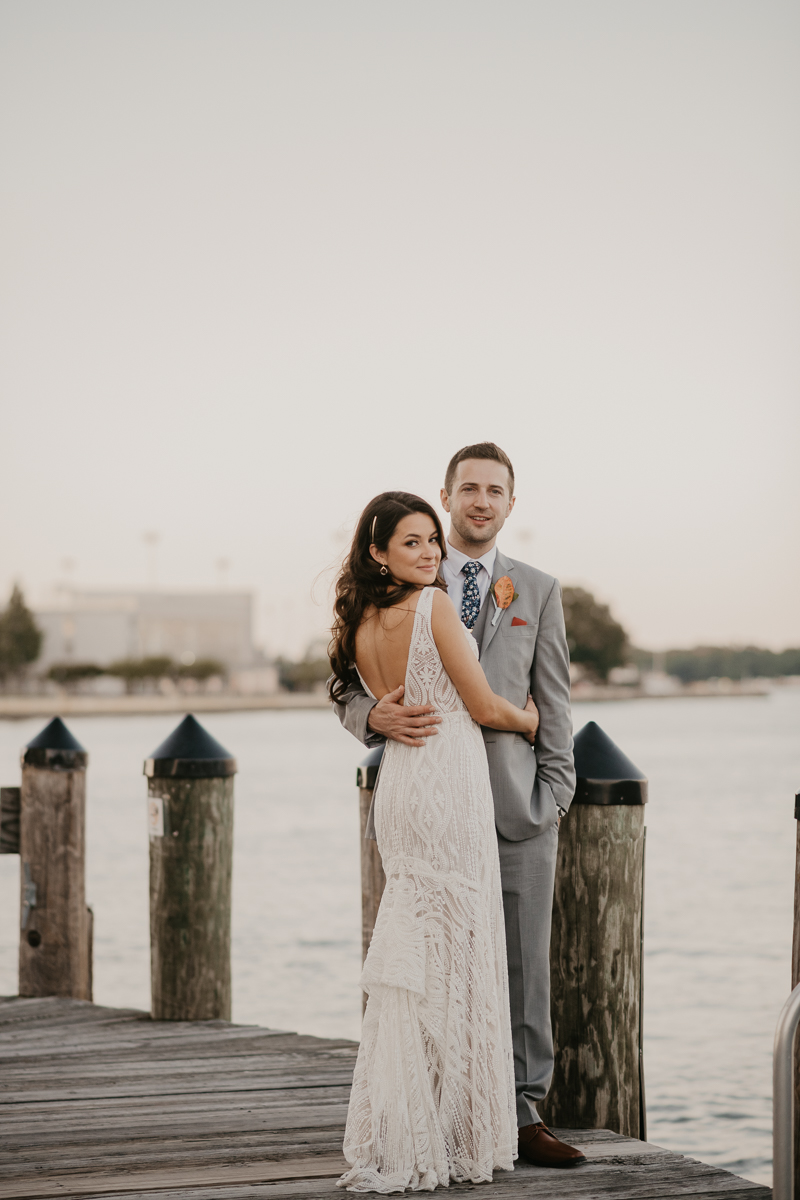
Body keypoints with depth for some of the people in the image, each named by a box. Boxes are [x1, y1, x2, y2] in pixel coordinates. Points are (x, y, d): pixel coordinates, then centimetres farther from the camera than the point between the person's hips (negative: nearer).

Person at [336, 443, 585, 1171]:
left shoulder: (538, 592, 12)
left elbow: (553, 705, 12)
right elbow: (348, 693, 6)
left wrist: (554, 795, 3)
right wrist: (377, 717, -17)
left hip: (516, 809, 1)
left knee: (524, 969, 1)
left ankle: (523, 1117, 8)